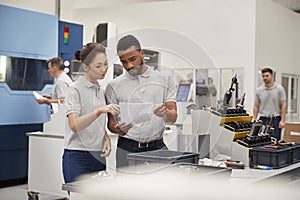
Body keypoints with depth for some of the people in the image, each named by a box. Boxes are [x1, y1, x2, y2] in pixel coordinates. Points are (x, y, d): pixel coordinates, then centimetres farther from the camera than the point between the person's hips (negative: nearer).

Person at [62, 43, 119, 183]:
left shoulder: (101, 90, 15)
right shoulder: (76, 89, -8)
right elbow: (74, 125, -22)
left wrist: (106, 138, 4)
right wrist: (99, 111, -35)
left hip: (98, 157, 7)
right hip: (77, 157, -7)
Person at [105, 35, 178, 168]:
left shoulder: (164, 80, 6)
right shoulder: (114, 86, 4)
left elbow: (173, 116, 0)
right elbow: (111, 122, 4)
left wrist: (165, 113, -23)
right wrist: (119, 130, -19)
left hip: (157, 147, 1)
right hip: (127, 149, 0)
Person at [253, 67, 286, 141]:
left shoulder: (279, 89, -2)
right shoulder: (259, 90, 5)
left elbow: (283, 105, -3)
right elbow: (256, 106, 8)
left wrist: (282, 120, -10)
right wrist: (254, 120, 1)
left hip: (276, 119, -2)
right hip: (263, 119, 2)